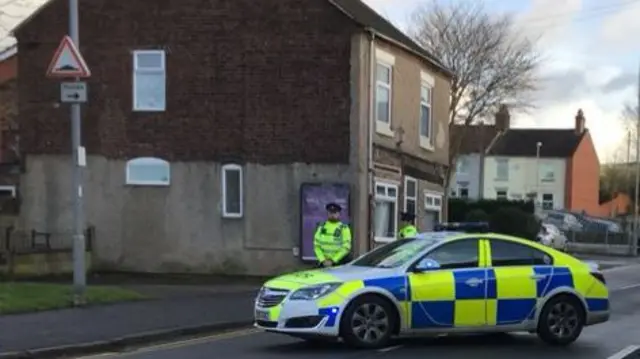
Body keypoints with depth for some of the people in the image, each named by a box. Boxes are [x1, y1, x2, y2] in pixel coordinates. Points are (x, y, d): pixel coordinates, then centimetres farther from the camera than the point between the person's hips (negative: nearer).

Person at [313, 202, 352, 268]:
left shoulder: (344, 228, -2)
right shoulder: (321, 227, 8)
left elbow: (346, 247, -7)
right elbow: (317, 246, 6)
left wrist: (332, 261, -12)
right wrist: (323, 260, -8)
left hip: (339, 263, -3)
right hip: (324, 263, 3)